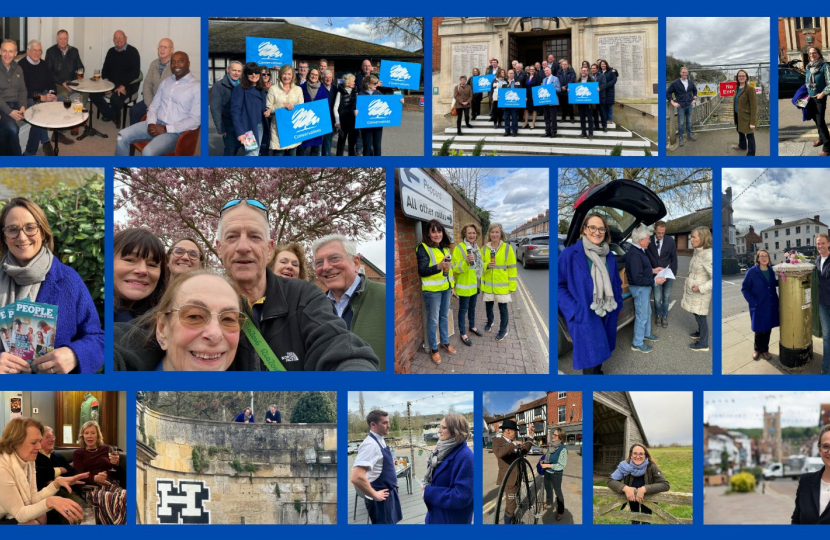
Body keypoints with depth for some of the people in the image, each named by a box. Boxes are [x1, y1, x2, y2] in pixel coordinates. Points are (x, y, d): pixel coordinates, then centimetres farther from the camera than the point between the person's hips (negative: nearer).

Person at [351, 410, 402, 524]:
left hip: (390, 494, 9)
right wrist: (374, 495, -22)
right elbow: (357, 478, -34)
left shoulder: (380, 441, 6)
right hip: (382, 499, -9)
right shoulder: (370, 445, -23)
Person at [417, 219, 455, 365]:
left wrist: (452, 285, 19)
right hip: (432, 290, -7)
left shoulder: (445, 247, 10)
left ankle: (445, 342, 33)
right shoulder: (423, 248, -14)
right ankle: (434, 349, 11)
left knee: (444, 317, 18)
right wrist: (438, 267, -33)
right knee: (433, 319, 0)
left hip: (446, 288, 7)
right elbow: (421, 271, -19)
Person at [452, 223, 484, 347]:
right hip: (464, 285, -7)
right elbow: (454, 267, -23)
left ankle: (472, 326, 39)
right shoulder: (459, 248, -17)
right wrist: (466, 261, -37)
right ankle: (463, 333, 12)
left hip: (475, 284, 7)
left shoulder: (477, 247, 7)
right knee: (463, 309, 2)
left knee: (472, 306, 22)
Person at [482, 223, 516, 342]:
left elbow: (512, 268, -6)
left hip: (502, 285, -3)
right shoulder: (484, 248, 0)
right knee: (488, 306, 16)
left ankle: (503, 330, 22)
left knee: (503, 308, 6)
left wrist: (512, 285, -7)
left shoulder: (507, 248, -8)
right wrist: (487, 265, -18)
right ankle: (490, 321, 44)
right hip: (488, 285, 3)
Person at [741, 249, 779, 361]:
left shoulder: (771, 271, 3)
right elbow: (745, 289, -8)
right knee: (759, 329, 5)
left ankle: (764, 349, 27)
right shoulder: (751, 272, -11)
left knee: (768, 328, 11)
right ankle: (757, 349, 27)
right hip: (759, 306, -4)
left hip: (771, 305, 4)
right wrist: (753, 301, -16)